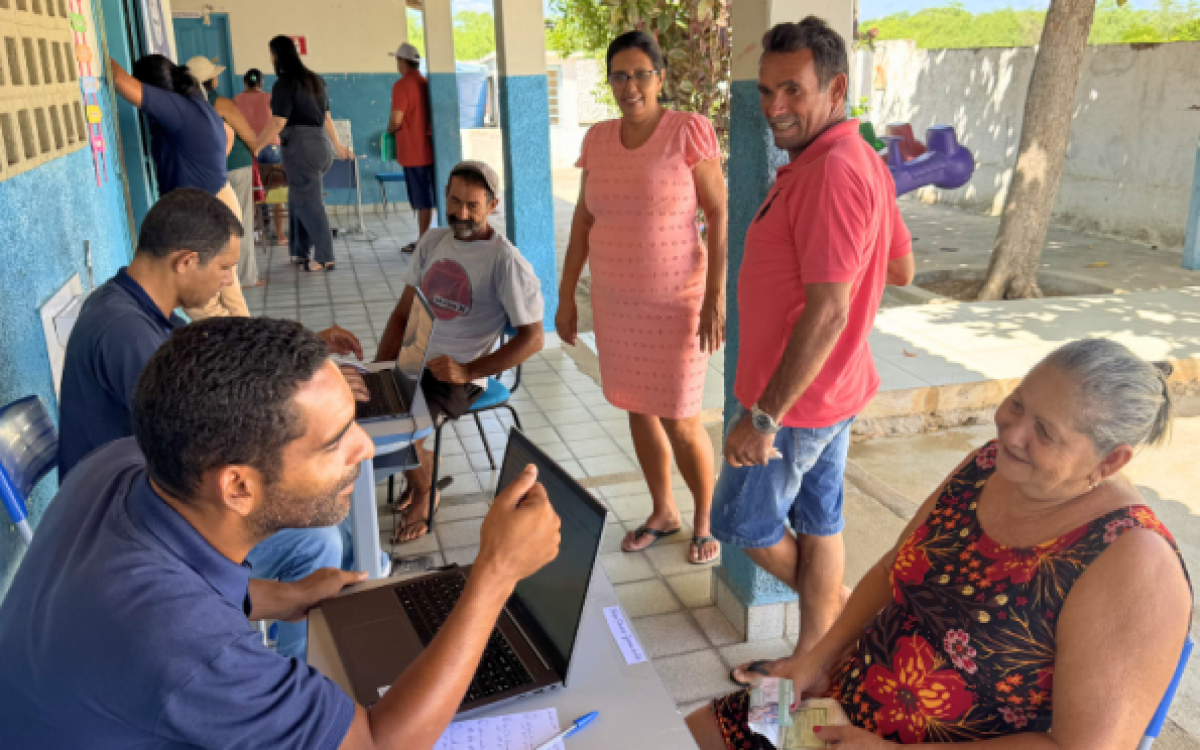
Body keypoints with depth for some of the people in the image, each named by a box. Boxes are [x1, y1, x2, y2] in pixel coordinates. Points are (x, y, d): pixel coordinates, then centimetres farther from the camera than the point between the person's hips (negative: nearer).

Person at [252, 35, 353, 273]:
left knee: (309, 202, -1)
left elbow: (277, 124, -16)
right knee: (298, 199, 17)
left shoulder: (285, 84, -10)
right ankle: (299, 252, 21)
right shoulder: (314, 80, 14)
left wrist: (255, 148, -13)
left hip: (300, 146, -8)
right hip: (321, 144, 8)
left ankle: (324, 258, 1)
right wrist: (337, 145, 29)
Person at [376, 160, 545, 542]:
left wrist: (469, 371, -20)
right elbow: (403, 311, 14)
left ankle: (425, 493, 6)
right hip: (414, 361, 7)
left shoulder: (506, 261, -12)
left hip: (459, 377, -7)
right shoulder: (433, 242, 9)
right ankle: (417, 477, 12)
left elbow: (533, 338, -15)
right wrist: (379, 369, 1)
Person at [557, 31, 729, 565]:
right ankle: (663, 513, 35)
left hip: (676, 301, -5)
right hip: (616, 301, 5)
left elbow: (720, 215, -13)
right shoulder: (599, 140, 2)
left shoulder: (688, 131, -13)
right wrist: (566, 296, 6)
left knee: (679, 423, -1)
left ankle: (705, 521, 25)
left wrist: (716, 297, -18)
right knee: (637, 409, 15)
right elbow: (583, 221, 7)